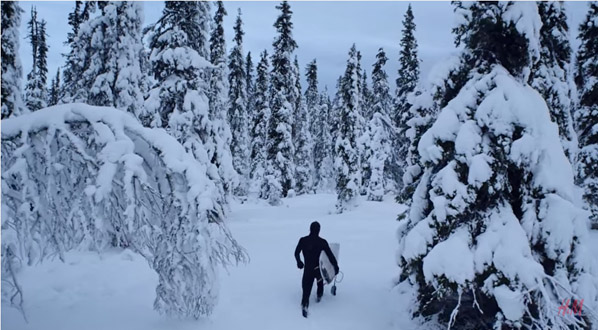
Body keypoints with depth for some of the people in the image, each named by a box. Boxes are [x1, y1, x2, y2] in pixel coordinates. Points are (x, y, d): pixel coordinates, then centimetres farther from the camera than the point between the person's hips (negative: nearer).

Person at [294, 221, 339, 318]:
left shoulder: (303, 240, -7)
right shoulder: (322, 242, -12)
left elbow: (296, 253, 5)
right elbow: (330, 255, -8)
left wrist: (299, 262, 24)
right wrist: (336, 266, 5)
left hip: (307, 269, 0)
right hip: (318, 268, 0)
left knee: (307, 287, 5)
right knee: (320, 281, 30)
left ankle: (304, 304, -11)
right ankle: (319, 296, 43)